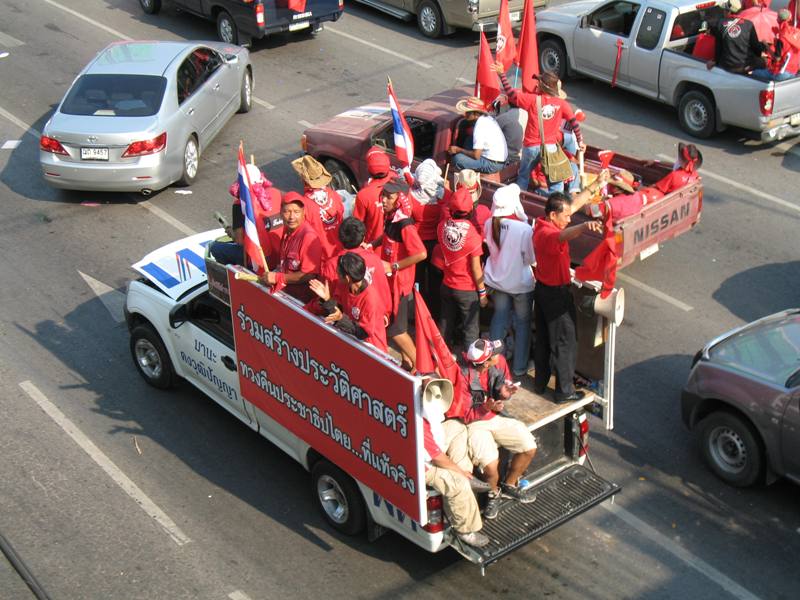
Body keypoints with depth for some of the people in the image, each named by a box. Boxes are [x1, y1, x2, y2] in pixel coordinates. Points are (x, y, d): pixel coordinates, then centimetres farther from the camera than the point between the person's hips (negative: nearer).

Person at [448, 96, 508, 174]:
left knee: (457, 158, -15)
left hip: (492, 165, -10)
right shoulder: (488, 118, 4)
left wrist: (458, 150, -7)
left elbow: (476, 155, -20)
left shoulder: (480, 127, -22)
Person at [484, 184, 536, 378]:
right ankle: (519, 366, 24)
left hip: (495, 280, 4)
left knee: (499, 317, 24)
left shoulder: (489, 224, -14)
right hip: (520, 282, -4)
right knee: (522, 322, 15)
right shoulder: (524, 229, -28)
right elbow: (532, 259, -16)